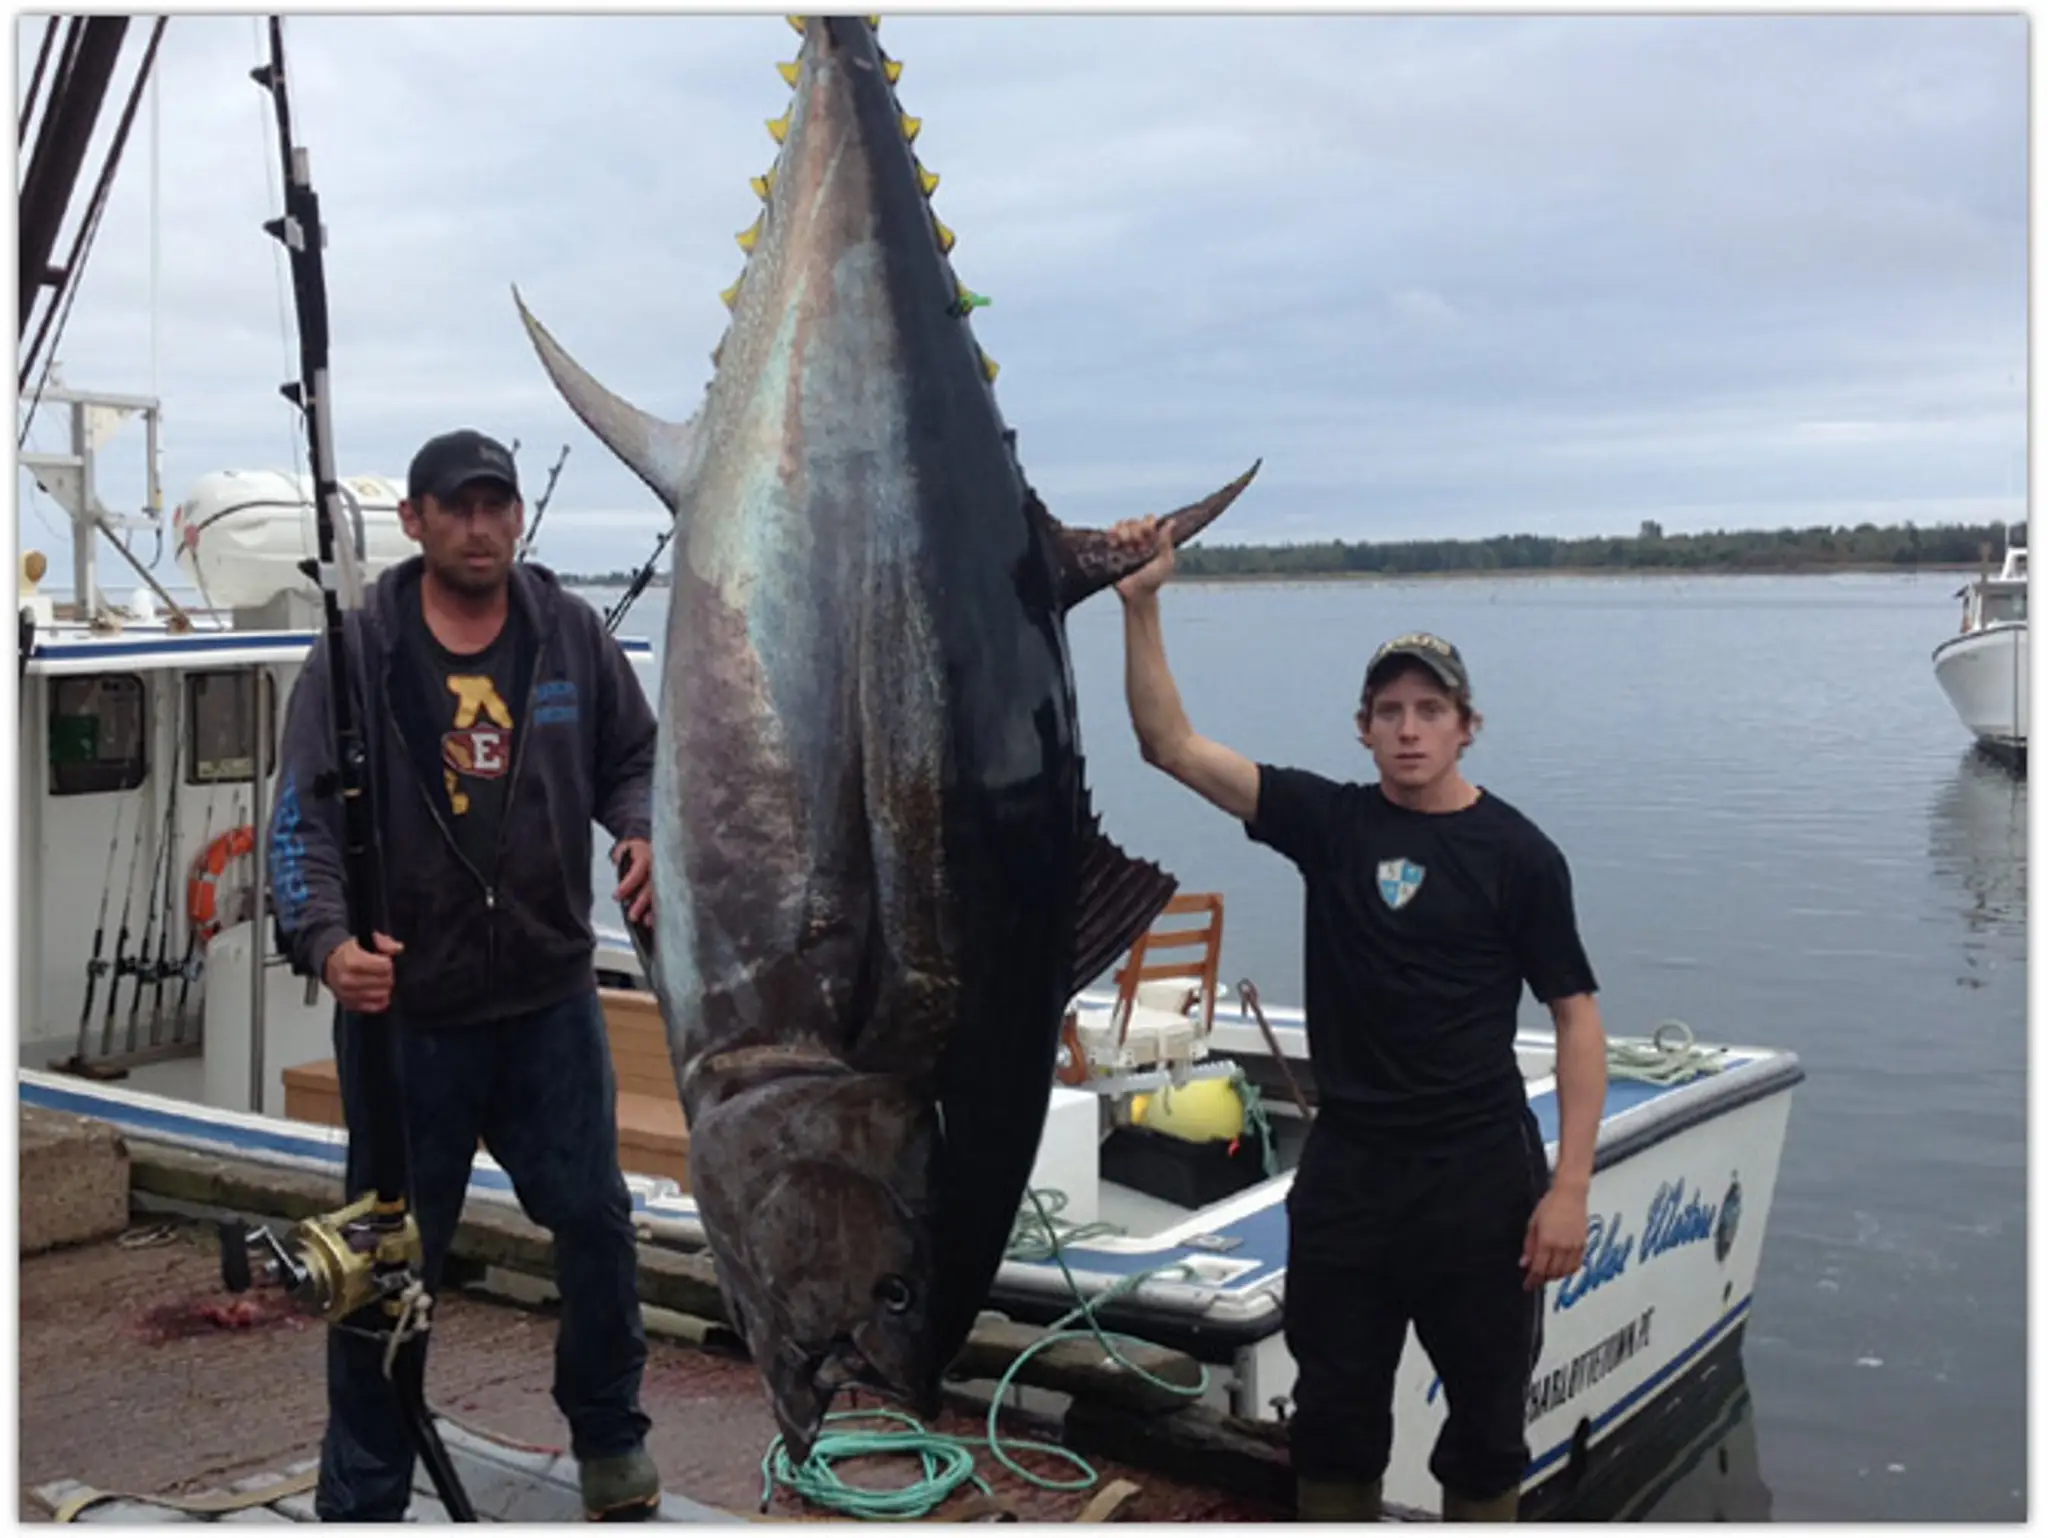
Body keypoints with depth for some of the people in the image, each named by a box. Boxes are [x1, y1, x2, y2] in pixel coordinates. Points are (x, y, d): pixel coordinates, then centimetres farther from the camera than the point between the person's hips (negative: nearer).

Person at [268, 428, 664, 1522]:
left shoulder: (572, 635, 2)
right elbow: (304, 813, -10)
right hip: (403, 1006, -2)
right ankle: (360, 1501, 23)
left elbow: (632, 755, 14)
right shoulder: (358, 652, -7)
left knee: (595, 1220, 12)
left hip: (551, 997, 3)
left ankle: (610, 1440, 36)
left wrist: (642, 830, -8)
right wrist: (324, 937, -27)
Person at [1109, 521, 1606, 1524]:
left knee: (1486, 1417, 11)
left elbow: (1576, 1018, -4)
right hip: (1347, 1168, 2)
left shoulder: (1517, 854, -5)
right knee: (1334, 1413, 13)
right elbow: (1170, 745, -4)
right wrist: (1140, 605, -15)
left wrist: (1569, 1187, -11)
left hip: (1482, 1174, -2)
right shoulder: (1329, 821, 1)